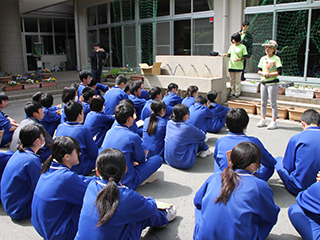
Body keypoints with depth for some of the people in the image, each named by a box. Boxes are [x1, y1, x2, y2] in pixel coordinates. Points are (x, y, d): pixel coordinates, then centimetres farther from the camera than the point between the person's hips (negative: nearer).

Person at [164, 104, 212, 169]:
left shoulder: (169, 123, -2)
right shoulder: (188, 127, -18)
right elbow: (203, 136, 0)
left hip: (168, 160, 6)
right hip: (184, 164, -6)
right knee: (197, 138, 7)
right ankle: (204, 150, 33)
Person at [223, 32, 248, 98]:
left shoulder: (243, 47, -3)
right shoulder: (232, 46, 11)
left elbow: (246, 56, -3)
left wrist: (239, 59, -18)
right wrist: (226, 55, -6)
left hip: (239, 66, -5)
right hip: (231, 66, 5)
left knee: (238, 80, -2)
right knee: (232, 80, 9)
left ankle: (237, 93, 6)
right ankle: (233, 92, 18)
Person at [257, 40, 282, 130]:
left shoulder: (276, 59, -6)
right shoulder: (263, 59, 11)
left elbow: (279, 72, -13)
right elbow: (259, 71, 11)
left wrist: (269, 74, -17)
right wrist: (263, 73, -10)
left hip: (273, 83, -6)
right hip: (263, 83, 6)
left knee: (273, 103, -3)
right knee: (263, 102, 11)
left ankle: (274, 122, 3)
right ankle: (263, 120, 21)